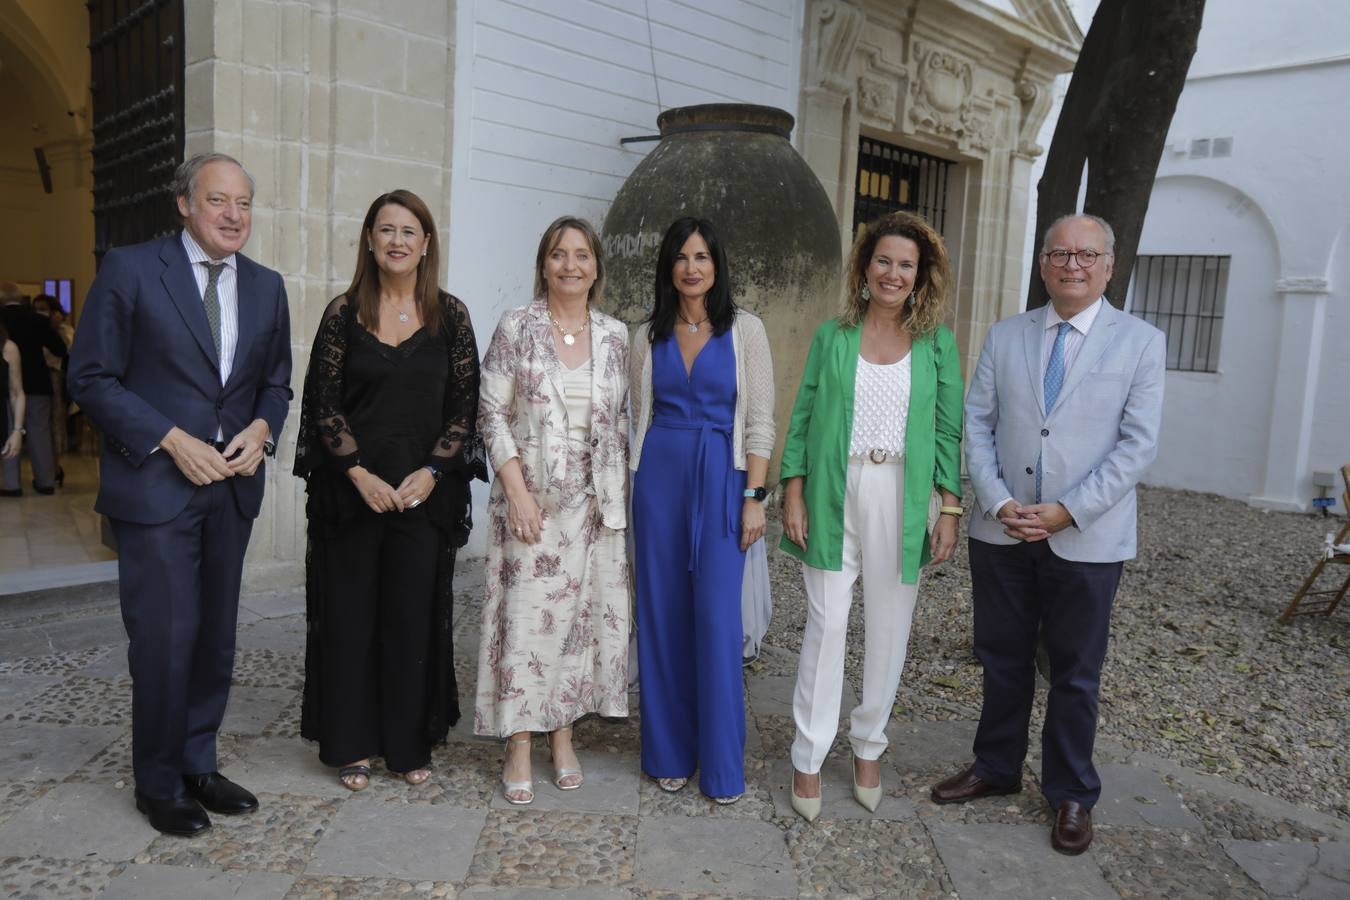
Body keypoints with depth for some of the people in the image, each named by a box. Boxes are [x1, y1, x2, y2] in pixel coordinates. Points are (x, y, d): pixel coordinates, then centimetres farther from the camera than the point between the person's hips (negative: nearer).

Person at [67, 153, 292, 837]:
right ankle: (159, 785, 19)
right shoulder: (129, 269, -5)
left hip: (232, 486, 5)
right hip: (156, 486, -5)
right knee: (165, 639, -1)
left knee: (215, 636, 12)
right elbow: (92, 377, -7)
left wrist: (261, 429, -5)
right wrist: (174, 442, -15)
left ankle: (199, 766, 29)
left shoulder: (266, 286, 9)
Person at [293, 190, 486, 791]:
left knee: (415, 617, 7)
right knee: (349, 615, 6)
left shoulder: (450, 316, 3)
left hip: (425, 490, 1)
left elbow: (466, 405, 1)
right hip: (351, 489, 0)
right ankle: (351, 743, 22)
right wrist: (361, 475, -11)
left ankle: (409, 743, 22)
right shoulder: (343, 313, 1)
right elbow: (324, 403, -2)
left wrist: (430, 473, -9)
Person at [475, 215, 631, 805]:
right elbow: (491, 413, -4)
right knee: (526, 613, -1)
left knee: (584, 612, 8)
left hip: (595, 502, 3)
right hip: (531, 498, -3)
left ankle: (563, 733, 25)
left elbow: (622, 420, 11)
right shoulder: (516, 328, -2)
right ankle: (519, 746, 13)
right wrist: (517, 490, -12)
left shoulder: (615, 336, 6)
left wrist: (622, 495, 5)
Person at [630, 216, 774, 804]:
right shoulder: (648, 335, 8)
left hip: (721, 479, -2)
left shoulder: (745, 330, 1)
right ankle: (670, 753, 22)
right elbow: (638, 417, 12)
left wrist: (754, 497, -8)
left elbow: (759, 421, -2)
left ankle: (722, 762, 11)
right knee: (663, 614, 7)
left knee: (718, 619, -3)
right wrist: (636, 486, 8)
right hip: (659, 476, 3)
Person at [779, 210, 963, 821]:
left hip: (902, 500, 1)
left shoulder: (937, 343, 6)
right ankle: (808, 758, 13)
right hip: (835, 495, -1)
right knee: (826, 623, 0)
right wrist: (793, 494, -3)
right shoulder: (832, 336, 5)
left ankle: (868, 746, 28)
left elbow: (948, 430, 4)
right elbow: (802, 418, 4)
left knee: (888, 628, 9)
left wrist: (951, 508, -2)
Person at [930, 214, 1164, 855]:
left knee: (1075, 674, 11)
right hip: (1002, 531, 3)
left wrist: (1068, 511, -16)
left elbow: (1138, 444, -8)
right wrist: (997, 501, -11)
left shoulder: (1140, 342, -2)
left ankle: (1071, 795, 29)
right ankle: (996, 768, 34)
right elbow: (977, 424, 2)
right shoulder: (1005, 337, 6)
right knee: (1002, 659, 15)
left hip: (1086, 538, -2)